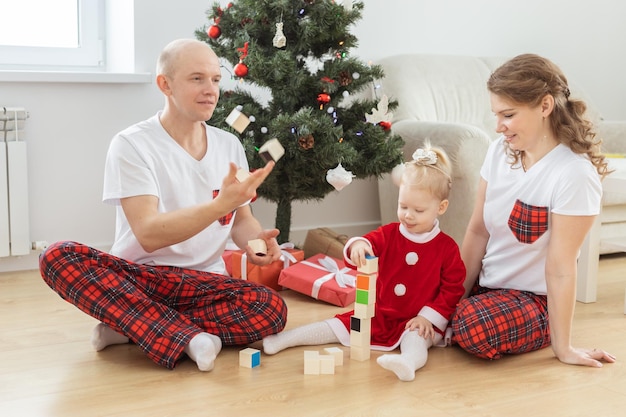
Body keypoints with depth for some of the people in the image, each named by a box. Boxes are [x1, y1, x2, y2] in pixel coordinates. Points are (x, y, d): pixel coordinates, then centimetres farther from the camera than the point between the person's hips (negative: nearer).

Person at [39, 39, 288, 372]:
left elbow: (242, 219, 13)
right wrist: (221, 204, -32)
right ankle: (186, 338, -33)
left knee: (271, 309, -28)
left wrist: (256, 240, -11)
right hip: (137, 278, -3)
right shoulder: (133, 144, -9)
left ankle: (129, 326, -15)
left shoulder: (229, 145, 6)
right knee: (58, 257, -31)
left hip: (205, 283, 3)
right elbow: (149, 235, -20)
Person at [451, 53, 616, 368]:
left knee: (474, 327, -33)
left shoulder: (573, 173, -23)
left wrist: (563, 347, -14)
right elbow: (477, 231, -1)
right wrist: (454, 297, -3)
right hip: (487, 284, 5)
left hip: (535, 299, -5)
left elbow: (559, 267, -22)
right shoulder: (500, 151, -3)